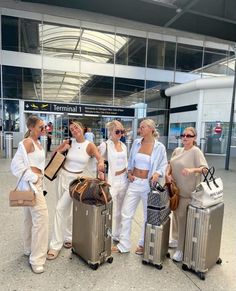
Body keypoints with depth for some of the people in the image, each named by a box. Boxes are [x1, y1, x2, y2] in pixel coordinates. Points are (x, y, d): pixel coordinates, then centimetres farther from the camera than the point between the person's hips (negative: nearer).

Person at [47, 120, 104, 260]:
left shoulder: (89, 145, -10)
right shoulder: (68, 142, -1)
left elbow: (100, 158, -26)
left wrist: (100, 166, -48)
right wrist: (63, 149, -11)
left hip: (76, 179, -4)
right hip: (63, 175, 5)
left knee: (60, 208, -8)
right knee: (66, 209, 13)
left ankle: (56, 245, 6)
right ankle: (75, 236, 34)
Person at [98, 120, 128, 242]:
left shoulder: (123, 145, 9)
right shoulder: (105, 145, -9)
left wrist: (128, 174, 14)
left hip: (124, 181, 6)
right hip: (111, 182, -6)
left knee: (120, 211, 16)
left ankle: (117, 235, 34)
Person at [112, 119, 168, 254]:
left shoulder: (159, 147, -9)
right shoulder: (136, 143, 3)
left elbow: (164, 165, -3)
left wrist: (157, 173, -21)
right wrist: (129, 171, 0)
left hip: (148, 184, -3)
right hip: (134, 182, 4)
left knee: (148, 216, 13)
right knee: (126, 213, 6)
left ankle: (143, 244, 34)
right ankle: (124, 245, 22)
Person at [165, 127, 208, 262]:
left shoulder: (196, 151, -12)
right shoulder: (177, 150, 8)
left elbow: (205, 168, -19)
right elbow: (170, 164, 13)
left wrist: (192, 170, -36)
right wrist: (167, 174, -5)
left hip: (187, 191, -6)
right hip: (175, 189, 7)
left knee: (183, 218, -1)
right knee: (176, 214, 19)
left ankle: (182, 248, 14)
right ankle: (176, 239, 39)